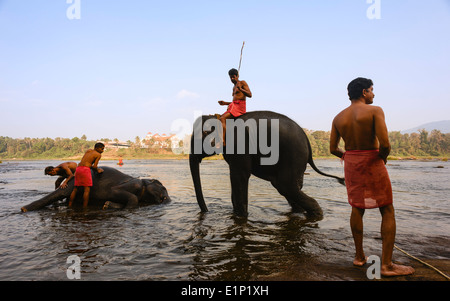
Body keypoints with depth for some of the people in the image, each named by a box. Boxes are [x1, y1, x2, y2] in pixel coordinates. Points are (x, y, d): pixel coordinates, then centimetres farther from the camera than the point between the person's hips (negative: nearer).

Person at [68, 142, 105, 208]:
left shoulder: (88, 151, 22)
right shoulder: (98, 155, 3)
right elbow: (94, 166, -5)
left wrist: (96, 169, 20)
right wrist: (97, 170, 15)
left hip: (78, 168, 7)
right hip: (85, 169, -7)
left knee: (75, 188, 14)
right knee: (87, 189, -6)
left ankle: (69, 206, 17)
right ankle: (84, 208, -11)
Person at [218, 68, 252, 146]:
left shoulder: (242, 83, 2)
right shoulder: (234, 87, 26)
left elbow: (250, 95, -10)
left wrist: (240, 89, -22)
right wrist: (225, 103, 17)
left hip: (240, 107, -10)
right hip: (233, 106, 10)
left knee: (222, 119, -26)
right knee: (219, 118, 5)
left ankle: (222, 141, -36)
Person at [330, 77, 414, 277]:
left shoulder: (338, 118, 3)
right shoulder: (375, 111, -13)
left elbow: (333, 149, 3)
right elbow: (384, 144, -22)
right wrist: (383, 158, -2)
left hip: (350, 163, 6)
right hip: (372, 163, -5)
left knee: (357, 208, 16)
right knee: (387, 211, 6)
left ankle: (359, 256, 24)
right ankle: (387, 264, 5)